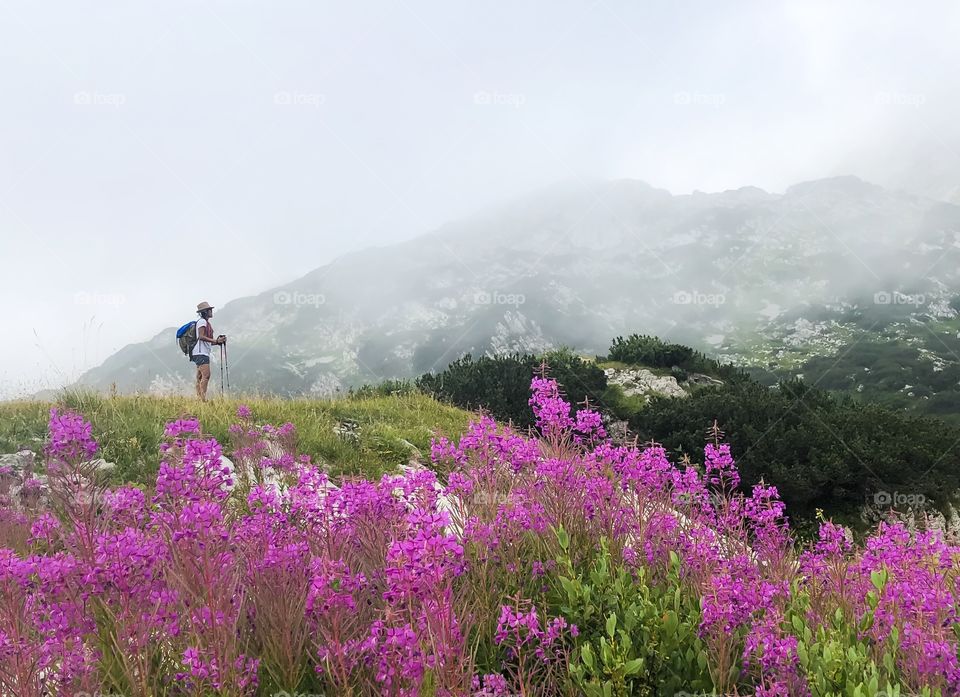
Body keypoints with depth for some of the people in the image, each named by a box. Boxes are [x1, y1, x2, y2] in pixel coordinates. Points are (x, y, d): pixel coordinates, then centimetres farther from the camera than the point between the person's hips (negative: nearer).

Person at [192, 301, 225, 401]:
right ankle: (203, 399, -22)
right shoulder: (202, 321, -6)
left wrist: (218, 341, 9)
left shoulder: (207, 323, 23)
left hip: (205, 353, 10)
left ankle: (199, 398, 5)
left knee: (200, 377, 6)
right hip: (200, 353, -10)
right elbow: (201, 337, -16)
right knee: (206, 375, -18)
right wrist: (216, 341, -17)